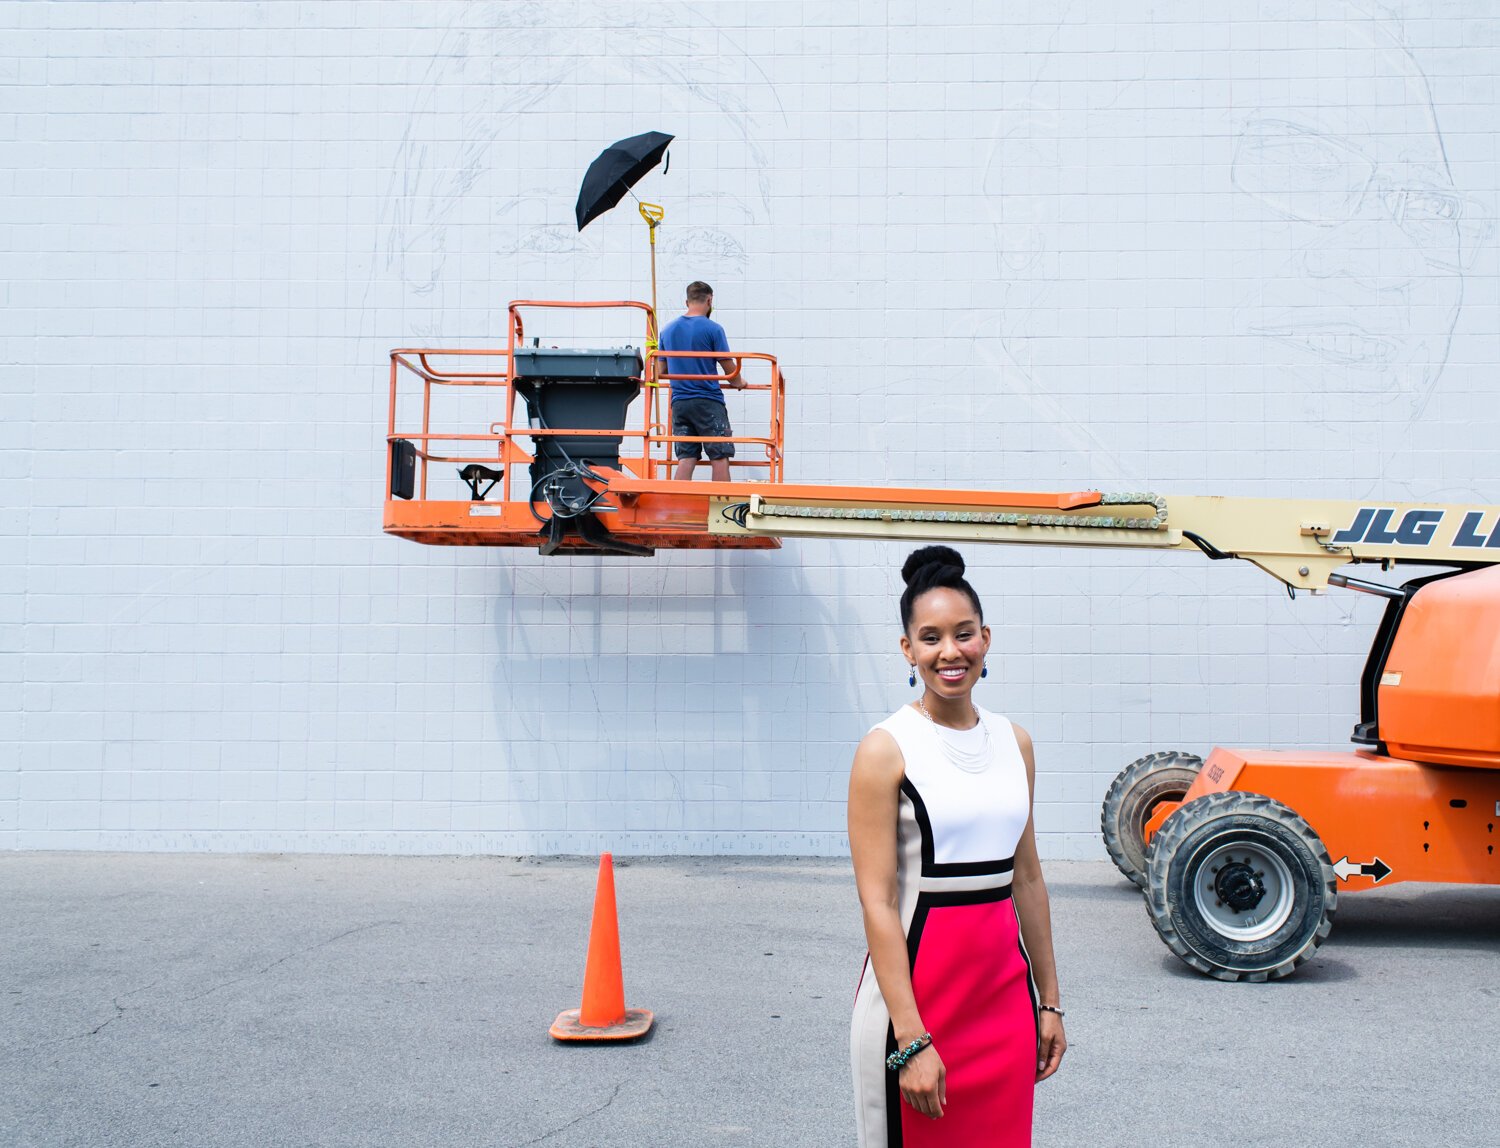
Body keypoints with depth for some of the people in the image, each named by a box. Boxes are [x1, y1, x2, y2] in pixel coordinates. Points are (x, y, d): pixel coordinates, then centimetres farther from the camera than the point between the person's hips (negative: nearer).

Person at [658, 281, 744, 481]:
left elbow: (662, 370, 17)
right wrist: (738, 383, 20)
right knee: (719, 457, 0)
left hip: (679, 402, 5)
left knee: (686, 458, 5)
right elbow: (729, 368, -2)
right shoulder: (713, 329, -7)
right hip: (708, 402, -5)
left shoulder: (668, 330, 9)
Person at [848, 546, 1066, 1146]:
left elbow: (1028, 879, 13)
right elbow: (877, 903, -15)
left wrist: (1048, 1000, 13)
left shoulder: (1014, 741, 7)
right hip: (917, 989, -5)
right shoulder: (887, 748, -11)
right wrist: (911, 1040, -18)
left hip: (1006, 991, 5)